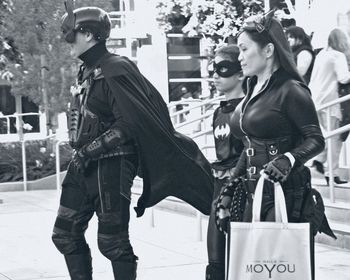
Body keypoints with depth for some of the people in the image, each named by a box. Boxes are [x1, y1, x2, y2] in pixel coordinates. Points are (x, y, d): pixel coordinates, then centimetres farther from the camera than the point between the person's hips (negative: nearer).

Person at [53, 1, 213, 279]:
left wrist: (91, 149, -20)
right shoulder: (85, 72, 12)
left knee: (112, 241, -4)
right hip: (84, 165, 9)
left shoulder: (116, 70, -15)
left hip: (111, 165, -9)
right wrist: (82, 153, 11)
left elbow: (130, 123, -21)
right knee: (65, 233, 11)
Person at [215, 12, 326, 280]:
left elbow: (315, 139, -12)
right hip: (255, 192, 8)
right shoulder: (252, 90, 13)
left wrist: (287, 160, -29)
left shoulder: (291, 90, -10)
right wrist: (229, 190, 16)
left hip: (284, 191, -8)